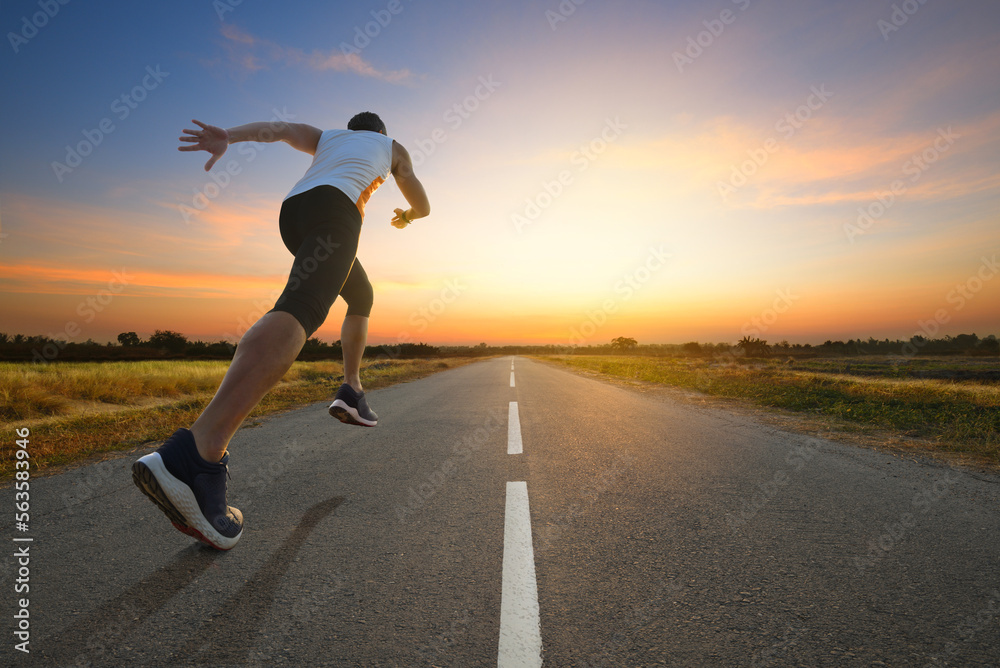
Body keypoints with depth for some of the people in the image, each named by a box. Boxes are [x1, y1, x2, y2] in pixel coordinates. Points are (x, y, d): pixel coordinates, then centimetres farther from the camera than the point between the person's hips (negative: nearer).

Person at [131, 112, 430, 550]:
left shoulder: (326, 137, 39)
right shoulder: (393, 147, 32)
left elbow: (277, 129, 19)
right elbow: (423, 206, 33)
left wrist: (227, 137, 2)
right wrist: (406, 217, 54)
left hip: (292, 211, 7)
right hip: (335, 208, -7)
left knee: (362, 297, 26)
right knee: (301, 311, -30)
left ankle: (351, 392, 15)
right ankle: (197, 452, -49)